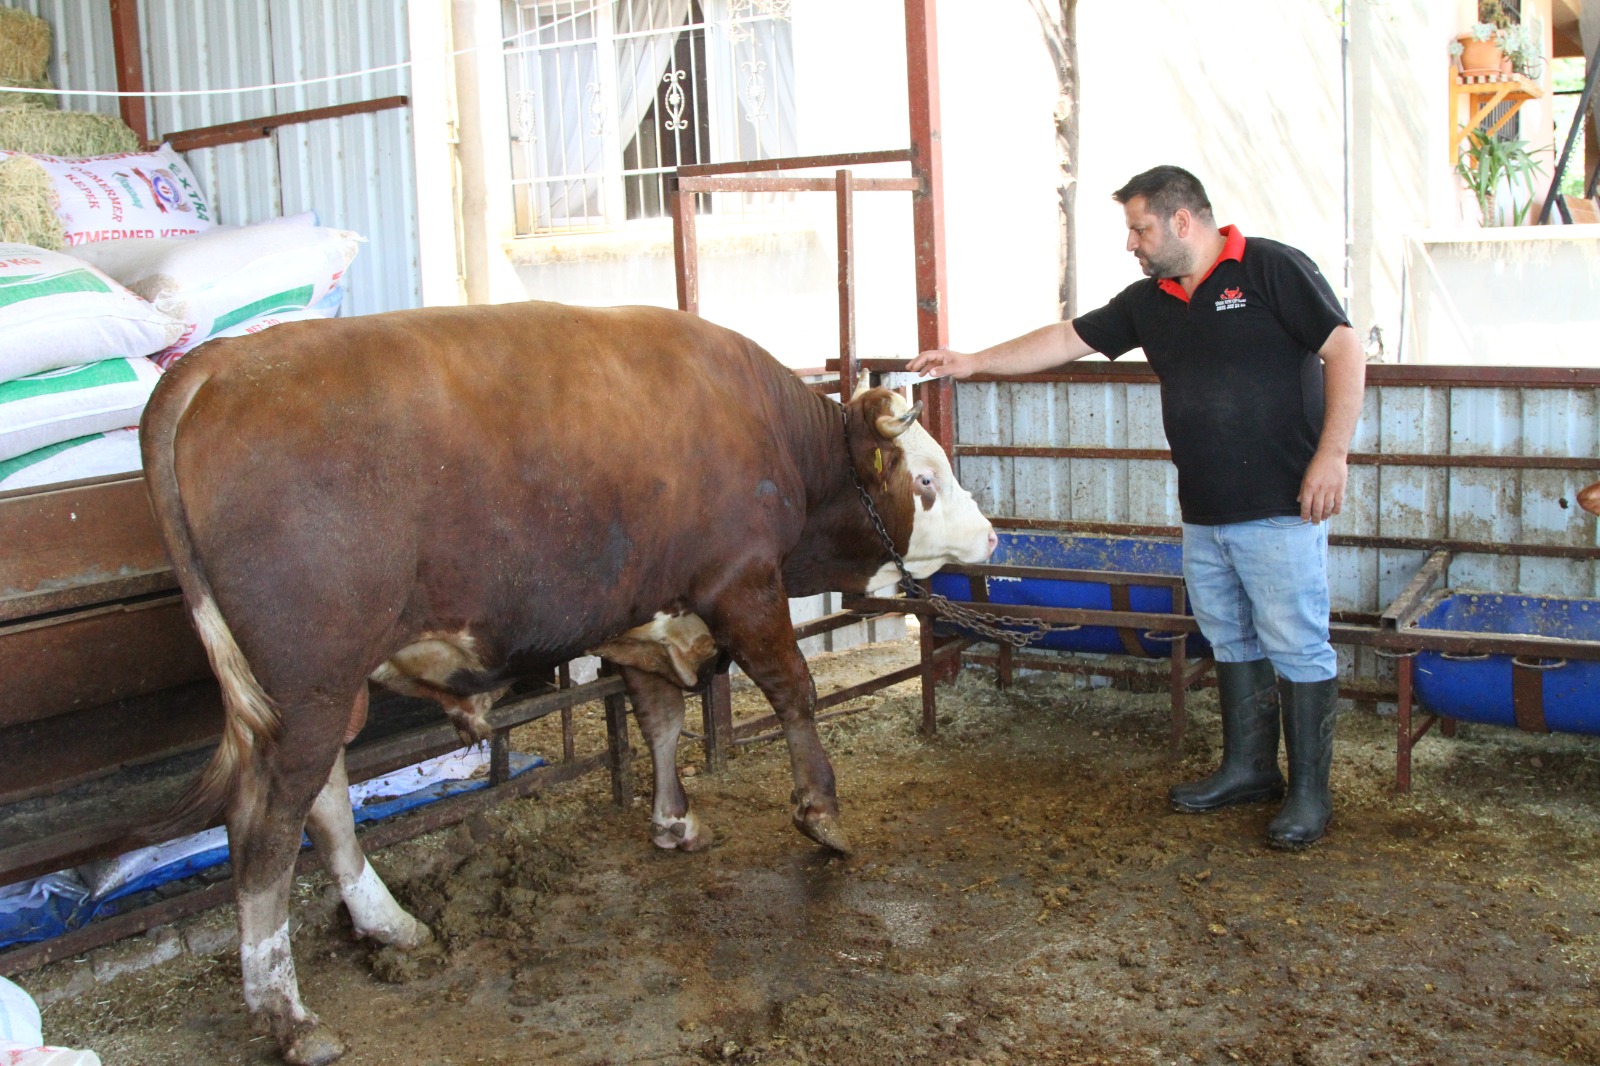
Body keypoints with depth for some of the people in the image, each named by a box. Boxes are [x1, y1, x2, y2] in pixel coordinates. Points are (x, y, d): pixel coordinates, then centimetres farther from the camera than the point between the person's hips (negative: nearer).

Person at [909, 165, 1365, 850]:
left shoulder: (1272, 269, -8)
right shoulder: (1149, 302, 12)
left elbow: (1346, 353, -11)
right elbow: (1069, 339, 17)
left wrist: (1331, 456, -17)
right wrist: (973, 362, 13)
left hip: (1280, 509, -7)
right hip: (1204, 515, 8)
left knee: (1297, 647, -1)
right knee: (1231, 640, 15)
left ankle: (1309, 791, 10)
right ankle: (1248, 769, 29)